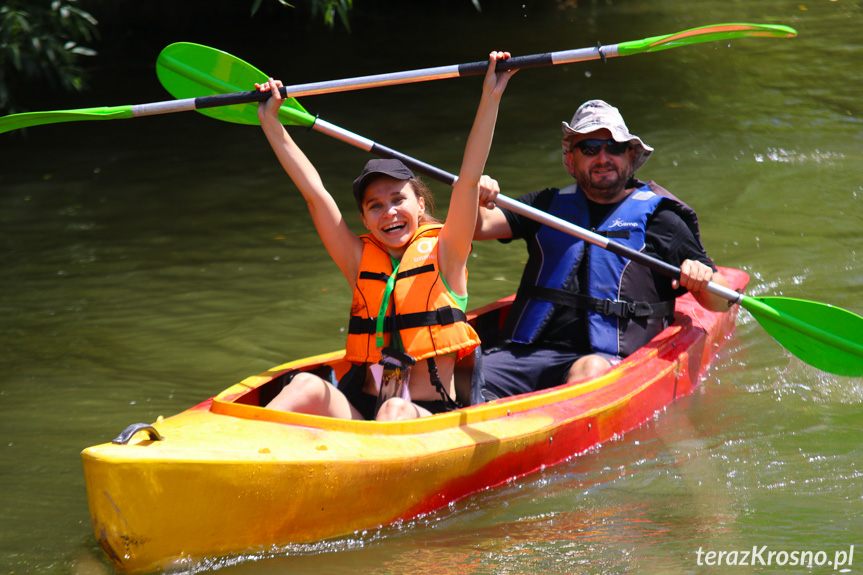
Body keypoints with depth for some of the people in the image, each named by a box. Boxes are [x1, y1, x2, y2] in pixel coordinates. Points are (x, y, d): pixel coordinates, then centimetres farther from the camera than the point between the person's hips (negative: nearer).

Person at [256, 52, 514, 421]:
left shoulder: (443, 254, 4)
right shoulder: (361, 261, 12)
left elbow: (469, 179, -6)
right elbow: (314, 192, 8)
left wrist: (490, 99, -16)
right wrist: (270, 122, 5)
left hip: (429, 419, -2)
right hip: (359, 412, 2)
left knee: (396, 411, -35)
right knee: (307, 386, -25)